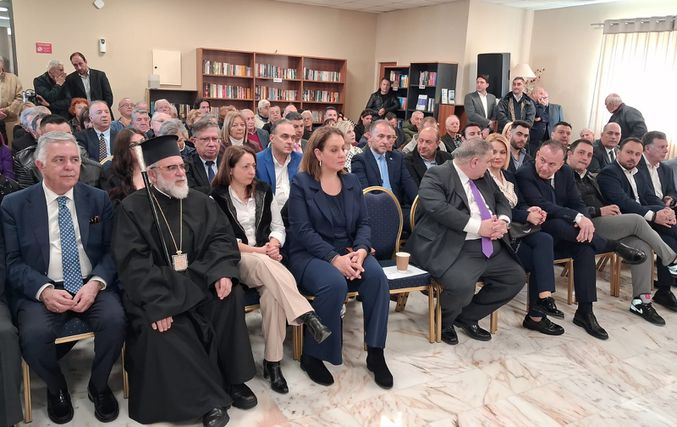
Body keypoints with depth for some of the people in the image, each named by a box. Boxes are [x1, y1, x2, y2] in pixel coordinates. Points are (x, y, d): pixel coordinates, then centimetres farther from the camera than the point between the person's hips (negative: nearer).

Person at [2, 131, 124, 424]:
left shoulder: (98, 199, 7)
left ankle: (98, 386, 3)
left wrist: (95, 283, -15)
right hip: (41, 290, -1)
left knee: (115, 320, -27)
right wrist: (43, 290, -18)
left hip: (92, 286, 1)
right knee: (33, 334, -28)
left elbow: (111, 250, 4)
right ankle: (56, 389, 7)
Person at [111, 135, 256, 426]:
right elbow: (134, 263, -12)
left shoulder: (201, 202, 8)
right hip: (155, 287, -3)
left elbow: (221, 238, 4)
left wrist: (222, 272, -18)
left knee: (231, 296, -24)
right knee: (158, 327, -29)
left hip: (197, 280, 3)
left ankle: (232, 379, -10)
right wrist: (158, 303, -24)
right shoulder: (132, 208, -4)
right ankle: (209, 397, -17)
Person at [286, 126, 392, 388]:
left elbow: (363, 223, 7)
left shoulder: (351, 181, 12)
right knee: (335, 284, -34)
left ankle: (375, 352, -12)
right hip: (310, 255, -4)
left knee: (377, 276, -26)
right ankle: (312, 355, -13)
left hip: (349, 251, 4)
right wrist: (334, 258, -23)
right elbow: (302, 230, -12)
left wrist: (361, 251, -14)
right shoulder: (301, 183, -3)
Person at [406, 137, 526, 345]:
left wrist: (503, 221, -1)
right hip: (452, 248, -9)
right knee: (462, 286, -31)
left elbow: (501, 200, 24)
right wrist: (478, 226, -23)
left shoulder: (484, 177, 18)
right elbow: (438, 208, -23)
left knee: (516, 277, 2)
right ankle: (444, 322, 5)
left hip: (490, 246, 9)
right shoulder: (436, 175, -8)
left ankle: (468, 317, 18)